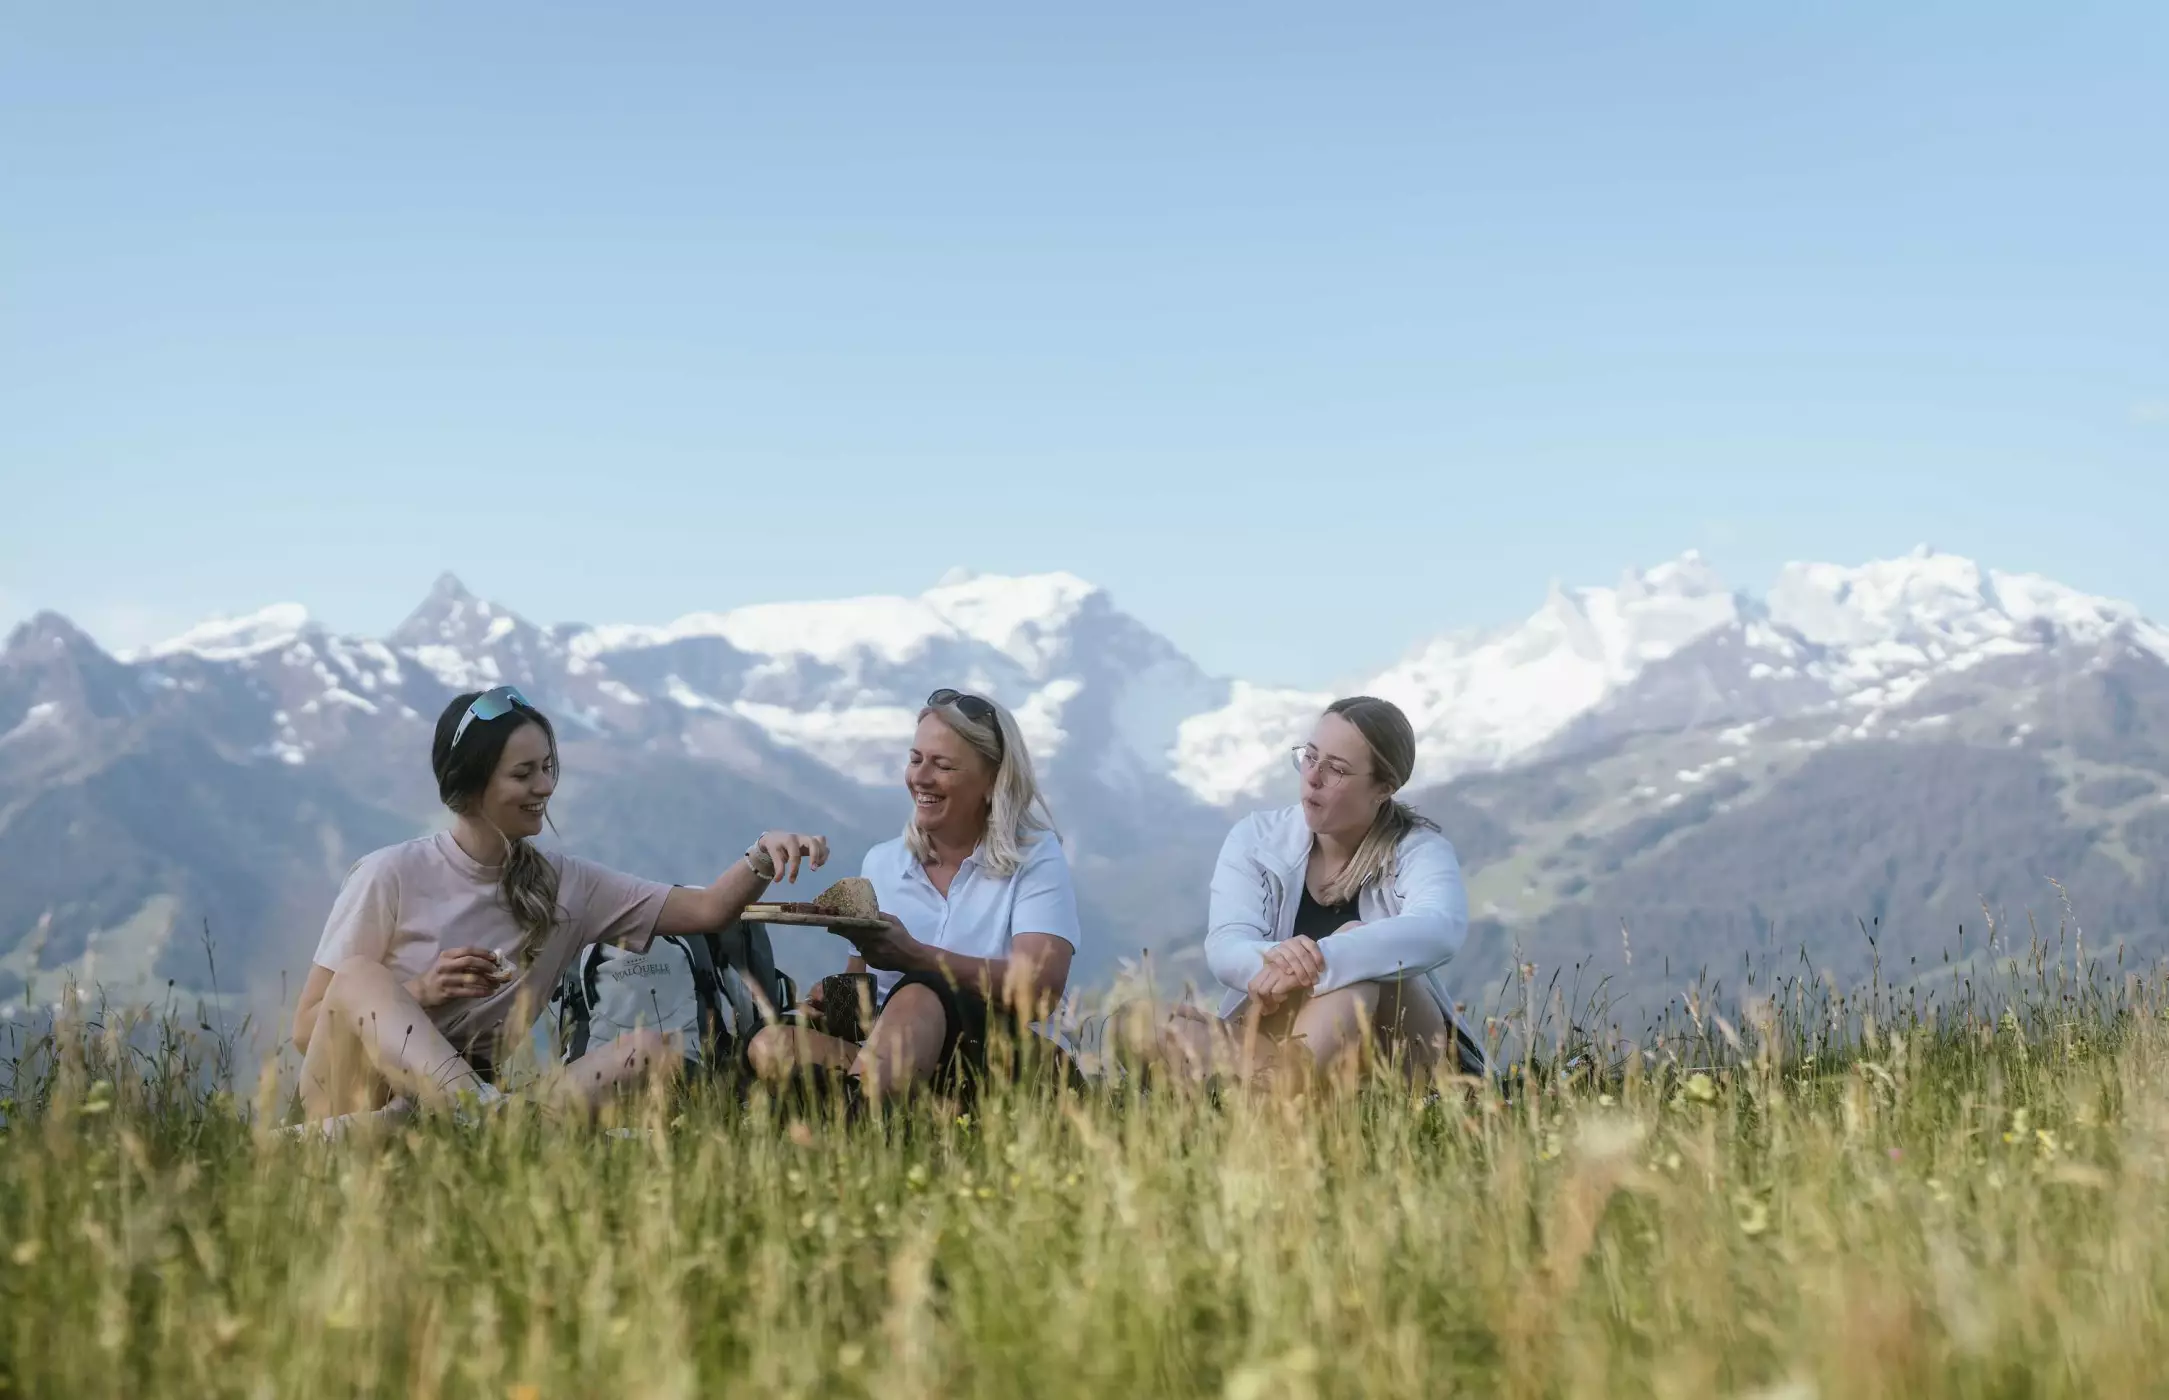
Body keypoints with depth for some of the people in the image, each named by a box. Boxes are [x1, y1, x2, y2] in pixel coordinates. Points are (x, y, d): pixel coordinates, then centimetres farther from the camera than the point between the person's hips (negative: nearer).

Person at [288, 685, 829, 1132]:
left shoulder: (564, 885, 9)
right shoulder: (391, 876, -3)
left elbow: (707, 910, 2)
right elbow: (307, 1028, -3)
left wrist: (763, 855, -18)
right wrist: (421, 992, -17)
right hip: (358, 1095, -3)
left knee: (650, 1048, -18)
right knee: (360, 976, -31)